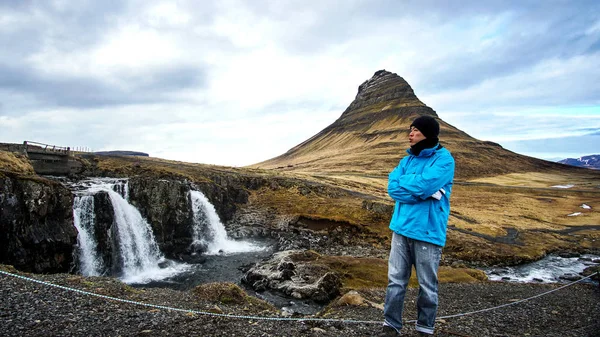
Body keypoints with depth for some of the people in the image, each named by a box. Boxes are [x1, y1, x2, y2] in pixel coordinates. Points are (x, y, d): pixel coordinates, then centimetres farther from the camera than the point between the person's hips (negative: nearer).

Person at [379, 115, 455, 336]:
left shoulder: (443, 159, -7)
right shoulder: (407, 160, 12)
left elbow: (423, 186, -21)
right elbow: (392, 188, -1)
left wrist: (404, 183, -4)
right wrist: (420, 190, -12)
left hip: (428, 231, -5)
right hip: (402, 228, 5)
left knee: (427, 286, 8)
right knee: (395, 281, 8)